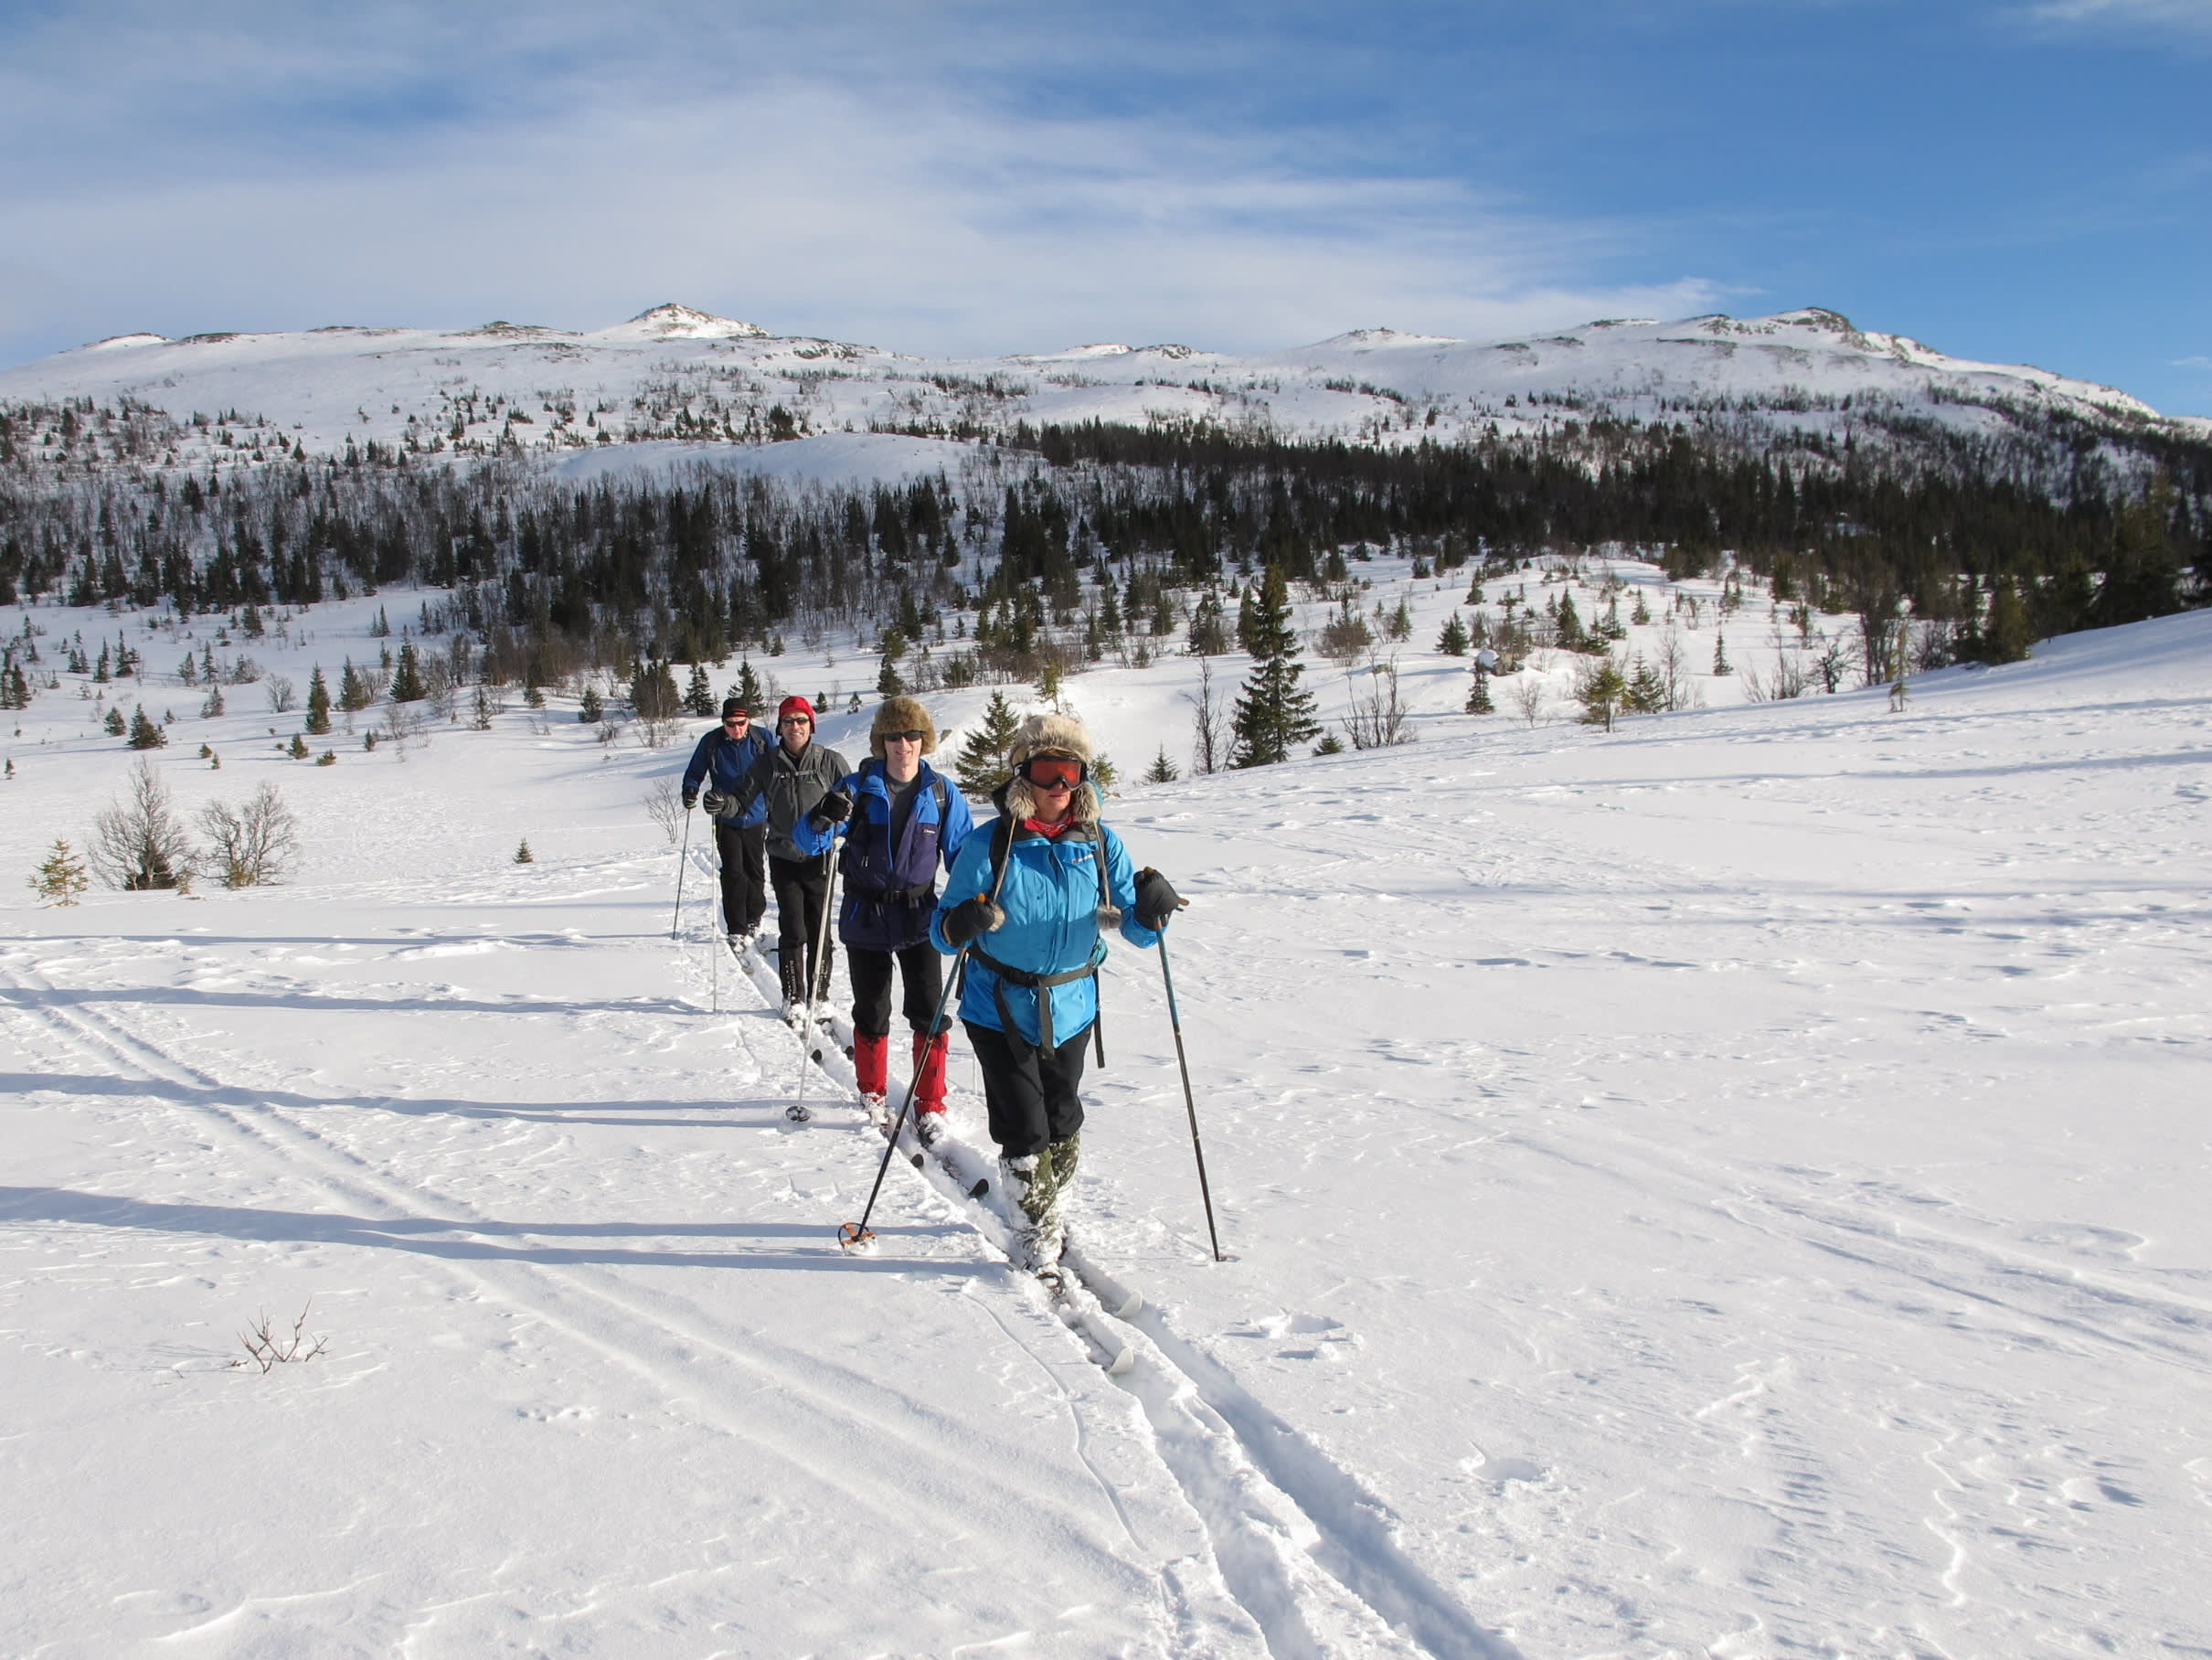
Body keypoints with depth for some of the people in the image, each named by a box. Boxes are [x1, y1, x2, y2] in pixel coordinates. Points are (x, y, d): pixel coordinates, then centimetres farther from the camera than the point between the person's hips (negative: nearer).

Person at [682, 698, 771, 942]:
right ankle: (736, 930, -3)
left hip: (756, 818, 1)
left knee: (755, 871, 10)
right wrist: (690, 790, -15)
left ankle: (754, 919, 30)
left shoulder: (762, 739, -4)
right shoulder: (711, 743, -5)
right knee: (733, 873, -8)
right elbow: (694, 772, 6)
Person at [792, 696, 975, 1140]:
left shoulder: (942, 793, -2)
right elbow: (808, 841, -9)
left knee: (929, 1013, -4)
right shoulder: (858, 787, -6)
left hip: (919, 918, 0)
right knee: (871, 1015, 11)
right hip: (865, 919, 0)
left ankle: (930, 1105, 11)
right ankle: (872, 1095, 32)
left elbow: (963, 854, 4)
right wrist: (824, 818, -32)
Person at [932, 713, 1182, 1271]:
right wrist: (958, 924, -33)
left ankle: (1055, 1210, 45)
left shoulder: (1100, 845, -4)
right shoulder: (989, 845, -12)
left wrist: (1151, 906, -25)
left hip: (1070, 1009, 3)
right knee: (1023, 1130, -2)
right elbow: (942, 930, -10)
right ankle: (1040, 1225, 24)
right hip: (999, 1010, -3)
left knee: (1062, 1121, 18)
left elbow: (1137, 930, -3)